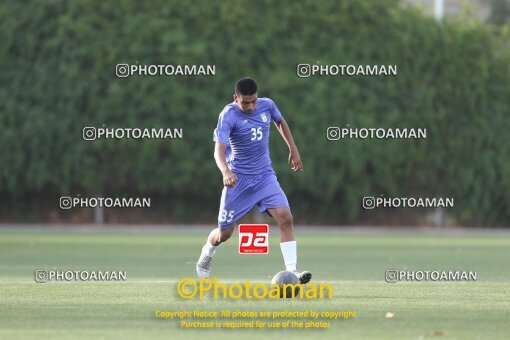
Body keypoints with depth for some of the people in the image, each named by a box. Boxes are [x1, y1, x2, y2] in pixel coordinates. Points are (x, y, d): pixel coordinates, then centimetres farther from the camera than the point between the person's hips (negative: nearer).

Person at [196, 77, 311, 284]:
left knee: (285, 218, -17)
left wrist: (293, 149, 19)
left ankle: (291, 272, -18)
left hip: (265, 176, 4)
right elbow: (219, 150, -31)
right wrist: (225, 172, -49)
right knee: (224, 233, 5)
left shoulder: (267, 105, -3)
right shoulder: (229, 115, -19)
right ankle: (205, 257, 39)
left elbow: (280, 122, 21)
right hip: (238, 179, -3)